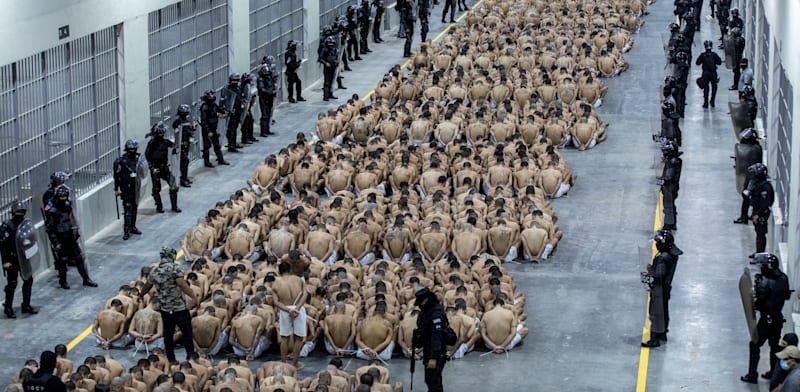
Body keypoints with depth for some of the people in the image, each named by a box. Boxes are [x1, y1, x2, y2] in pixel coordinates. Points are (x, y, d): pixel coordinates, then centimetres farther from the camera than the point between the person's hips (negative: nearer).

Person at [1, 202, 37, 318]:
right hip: (12, 259, -7)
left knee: (28, 280, 10)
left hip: (23, 257, 7)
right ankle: (8, 308, 10)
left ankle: (26, 305, 24)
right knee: (12, 283, -2)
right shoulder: (7, 226, -14)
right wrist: (5, 261, -19)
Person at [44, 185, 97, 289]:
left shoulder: (67, 204, 1)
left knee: (79, 258, 8)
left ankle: (86, 279, 17)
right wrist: (55, 243, -17)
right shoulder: (51, 210, -19)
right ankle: (63, 282, 23)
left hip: (71, 237, 6)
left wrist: (76, 232, 16)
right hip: (61, 239, -6)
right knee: (62, 260, 6)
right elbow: (50, 229, -17)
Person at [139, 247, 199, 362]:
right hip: (180, 308, -5)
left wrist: (141, 295, 41)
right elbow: (182, 284, -26)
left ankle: (171, 360, 18)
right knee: (187, 333, 3)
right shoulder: (174, 267, -13)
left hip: (164, 309, 5)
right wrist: (194, 296, -29)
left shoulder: (154, 271, 5)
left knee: (168, 334, 13)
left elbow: (147, 285, 22)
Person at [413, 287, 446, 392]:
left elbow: (437, 336, -27)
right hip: (427, 351, 10)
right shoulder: (425, 311, 9)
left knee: (434, 382, -12)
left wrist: (434, 357, -31)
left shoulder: (436, 313, -22)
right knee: (429, 380, 18)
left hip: (436, 354, -10)